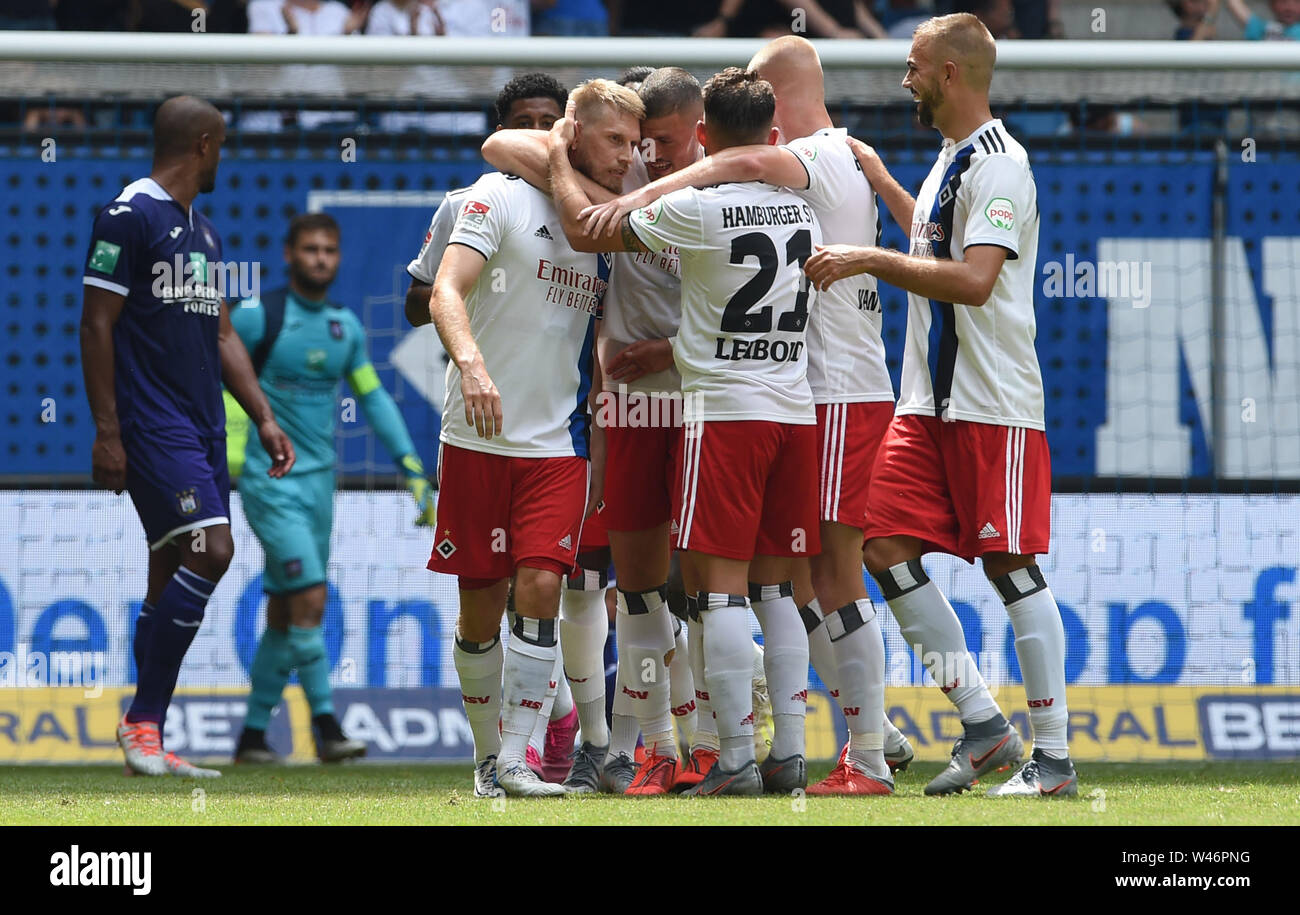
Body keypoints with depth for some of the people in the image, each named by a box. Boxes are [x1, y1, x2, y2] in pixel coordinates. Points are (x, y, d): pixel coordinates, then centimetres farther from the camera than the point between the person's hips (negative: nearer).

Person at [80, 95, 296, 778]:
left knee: (175, 575, 7)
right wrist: (107, 433, -16)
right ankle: (143, 718, -13)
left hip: (203, 427, 9)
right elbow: (96, 325, -11)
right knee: (209, 550, -20)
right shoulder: (128, 217, -8)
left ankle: (146, 744, 10)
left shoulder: (204, 231, 19)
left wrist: (263, 416, 17)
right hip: (152, 426, -9)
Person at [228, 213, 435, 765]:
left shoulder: (345, 326, 9)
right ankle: (326, 727, -14)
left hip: (319, 481, 6)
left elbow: (371, 395, 19)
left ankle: (253, 734, 17)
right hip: (270, 483, -6)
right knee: (310, 599, -16)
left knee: (284, 614, 9)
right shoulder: (257, 317, -9)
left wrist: (409, 462, 13)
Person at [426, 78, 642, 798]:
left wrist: (597, 450, 13)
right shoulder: (502, 197, -5)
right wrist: (471, 362, -36)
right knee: (481, 605, 2)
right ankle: (486, 755, 18)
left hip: (559, 444, 3)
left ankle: (514, 759, -11)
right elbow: (446, 293, -17)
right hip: (478, 437, -3)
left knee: (541, 588, -12)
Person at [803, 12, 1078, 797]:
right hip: (930, 401, 9)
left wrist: (870, 260, -21)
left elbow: (973, 281, -25)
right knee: (887, 544, 2)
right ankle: (984, 729, 7)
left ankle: (1055, 755, 0)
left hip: (994, 406, -9)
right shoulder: (952, 159, 16)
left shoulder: (998, 165, -14)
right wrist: (883, 183, 34)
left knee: (1009, 563, -6)